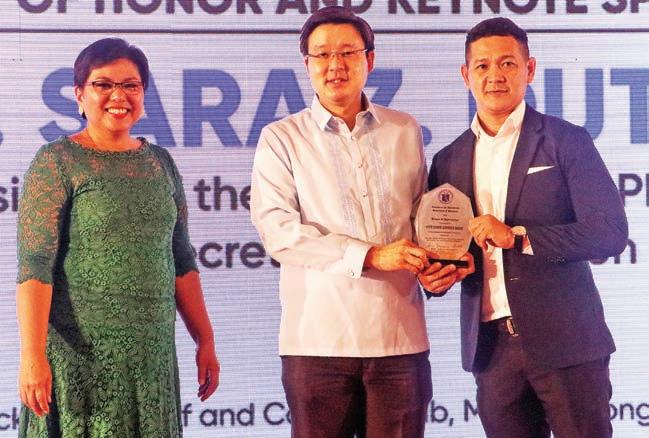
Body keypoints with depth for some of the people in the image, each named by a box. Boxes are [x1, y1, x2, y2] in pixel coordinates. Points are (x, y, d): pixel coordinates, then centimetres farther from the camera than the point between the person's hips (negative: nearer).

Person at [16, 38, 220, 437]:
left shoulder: (160, 163, 11)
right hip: (81, 354, -5)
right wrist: (32, 356, -18)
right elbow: (34, 265, -11)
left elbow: (182, 261, 15)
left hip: (153, 354, 5)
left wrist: (205, 342, 11)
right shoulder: (56, 163, -4)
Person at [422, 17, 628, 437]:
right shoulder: (449, 161, 12)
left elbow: (610, 233, -9)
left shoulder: (566, 141, -1)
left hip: (565, 340, -4)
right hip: (492, 347, 4)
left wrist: (517, 237, -15)